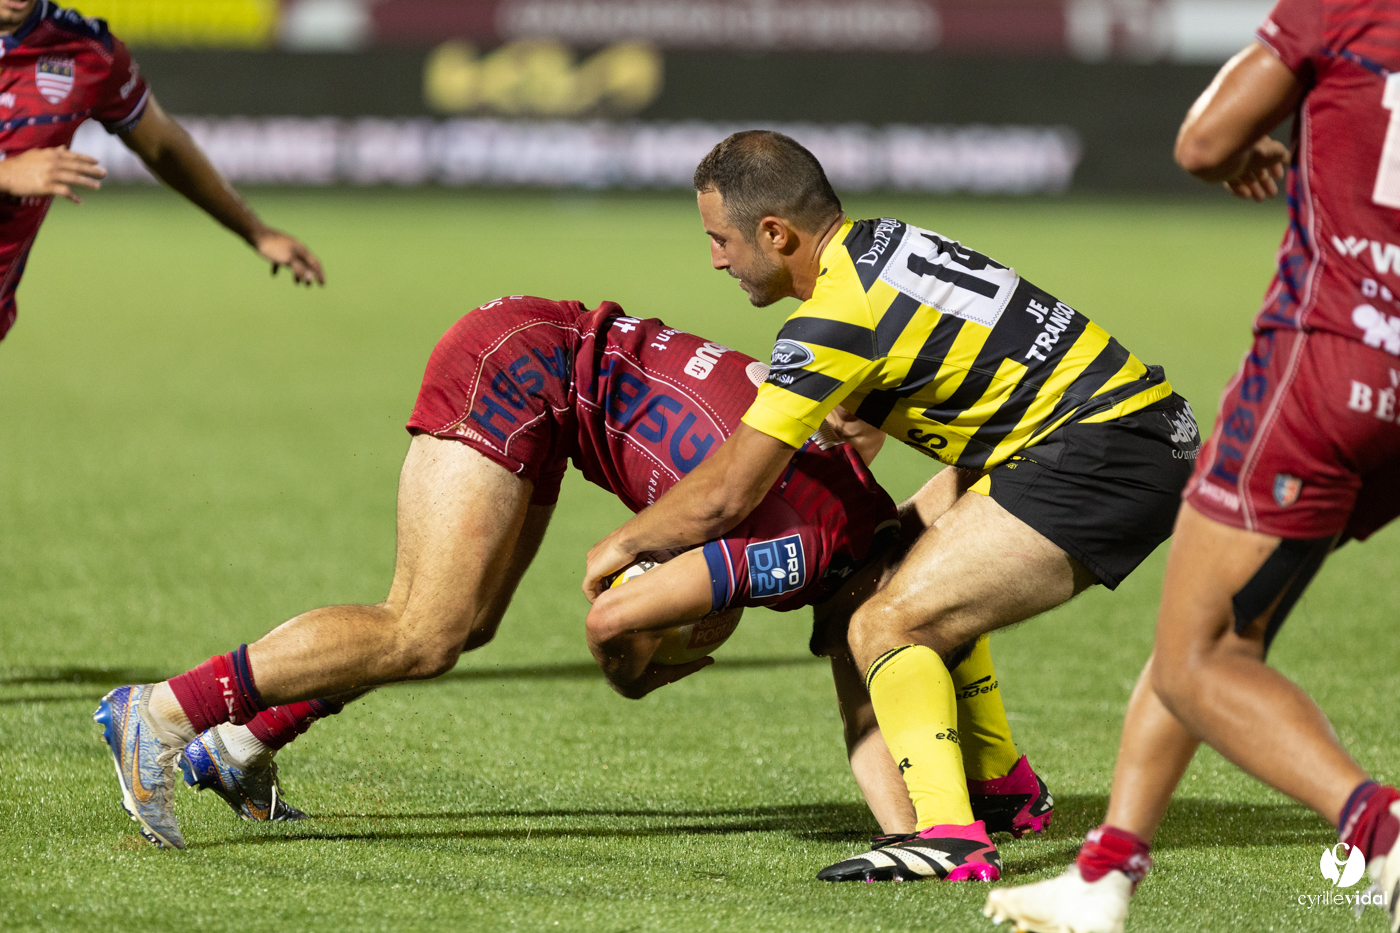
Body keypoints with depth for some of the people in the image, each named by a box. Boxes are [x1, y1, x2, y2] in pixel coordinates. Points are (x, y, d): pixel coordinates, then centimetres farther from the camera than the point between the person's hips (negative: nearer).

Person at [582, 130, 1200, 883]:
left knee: (887, 628, -14)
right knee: (908, 547, 26)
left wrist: (621, 544, 4)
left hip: (1105, 458, -10)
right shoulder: (879, 243, 12)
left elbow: (722, 499, -11)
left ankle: (950, 837, -28)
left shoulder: (838, 318, -15)